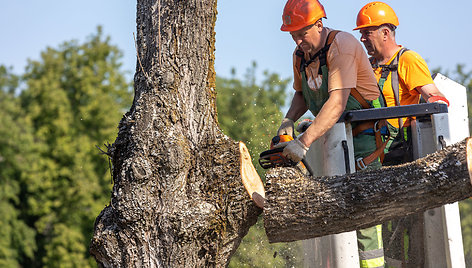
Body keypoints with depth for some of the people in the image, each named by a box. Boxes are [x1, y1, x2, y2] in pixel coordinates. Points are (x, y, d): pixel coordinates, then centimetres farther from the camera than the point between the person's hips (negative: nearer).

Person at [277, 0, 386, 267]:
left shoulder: (342, 45, -21)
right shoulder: (301, 55, 6)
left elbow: (337, 103, -31)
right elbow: (302, 95, 23)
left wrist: (304, 142, -38)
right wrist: (289, 120, 1)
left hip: (365, 133, -8)